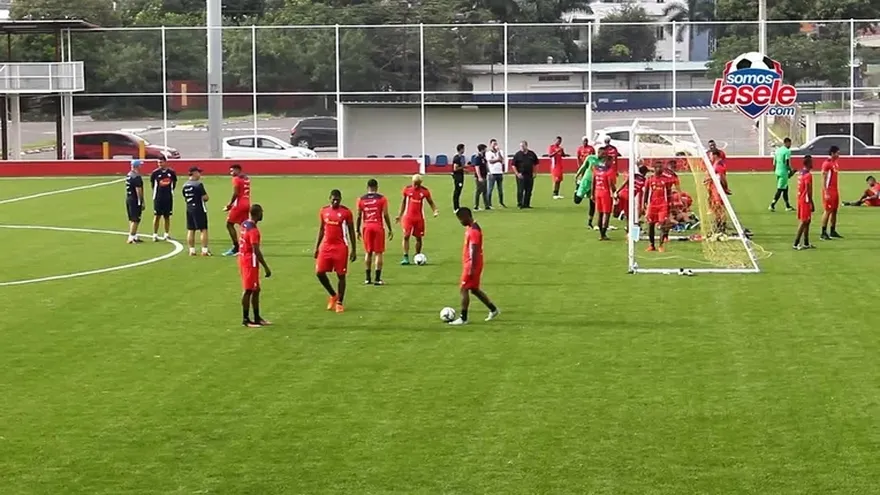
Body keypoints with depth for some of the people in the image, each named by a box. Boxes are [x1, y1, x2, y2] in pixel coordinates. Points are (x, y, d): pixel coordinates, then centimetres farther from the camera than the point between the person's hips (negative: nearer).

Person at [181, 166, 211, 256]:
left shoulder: (185, 185, 7)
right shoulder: (198, 184, -15)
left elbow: (185, 199, 14)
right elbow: (205, 198, -16)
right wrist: (205, 196, 4)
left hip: (189, 209, 7)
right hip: (199, 208, -7)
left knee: (190, 230, 10)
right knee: (203, 229, -1)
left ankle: (192, 250, 11)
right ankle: (204, 250, -3)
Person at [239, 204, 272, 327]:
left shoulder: (244, 224, 6)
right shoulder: (253, 230, -21)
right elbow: (256, 251, -23)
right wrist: (266, 267, -18)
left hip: (244, 258, 9)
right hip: (250, 261, -9)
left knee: (256, 290, 15)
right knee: (249, 290, -3)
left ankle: (257, 318, 21)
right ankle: (246, 319, 2)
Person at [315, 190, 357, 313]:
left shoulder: (346, 212, -5)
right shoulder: (324, 211, 6)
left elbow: (351, 231, 0)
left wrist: (354, 250, -3)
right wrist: (317, 247, 14)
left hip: (341, 247, -4)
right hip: (326, 246, 4)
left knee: (341, 275, 0)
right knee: (319, 272, -2)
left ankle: (339, 303, 9)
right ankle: (333, 295, 19)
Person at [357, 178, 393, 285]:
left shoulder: (361, 199, 4)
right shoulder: (382, 199, -3)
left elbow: (359, 216, 4)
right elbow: (385, 215, -6)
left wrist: (358, 230, 13)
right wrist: (390, 229, 1)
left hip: (366, 227, 3)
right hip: (378, 227, -3)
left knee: (368, 252, 14)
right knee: (379, 253, 2)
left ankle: (368, 278, 15)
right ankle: (377, 279, -3)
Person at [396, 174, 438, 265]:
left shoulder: (425, 191, -3)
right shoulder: (407, 189, -1)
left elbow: (430, 202, 8)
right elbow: (403, 202, 11)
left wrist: (435, 210, -10)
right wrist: (400, 215, 11)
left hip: (419, 217, 1)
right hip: (408, 216, -1)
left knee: (418, 237, 7)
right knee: (406, 236, -9)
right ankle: (406, 257, -8)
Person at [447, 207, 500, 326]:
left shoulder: (473, 230, -20)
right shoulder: (469, 228, 12)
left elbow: (474, 250, -24)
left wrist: (472, 268, -25)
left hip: (472, 264, -10)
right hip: (469, 263, 10)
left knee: (463, 289, -7)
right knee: (474, 289, 17)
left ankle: (463, 318, -3)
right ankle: (493, 310, 25)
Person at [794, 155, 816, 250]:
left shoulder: (800, 173, 10)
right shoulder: (808, 175, -17)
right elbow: (808, 190, -20)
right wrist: (812, 203, -16)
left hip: (800, 199, 9)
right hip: (806, 200, -9)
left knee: (807, 221, 16)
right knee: (804, 222, -7)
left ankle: (806, 243, 20)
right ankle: (796, 244, -9)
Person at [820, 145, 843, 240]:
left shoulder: (836, 163, 14)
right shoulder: (827, 164, -14)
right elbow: (823, 179, -17)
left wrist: (837, 190, 18)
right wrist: (826, 193, -21)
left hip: (835, 190, 9)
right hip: (829, 190, -9)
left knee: (834, 210, 11)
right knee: (828, 211, -7)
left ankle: (833, 232, 18)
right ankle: (823, 234, -4)